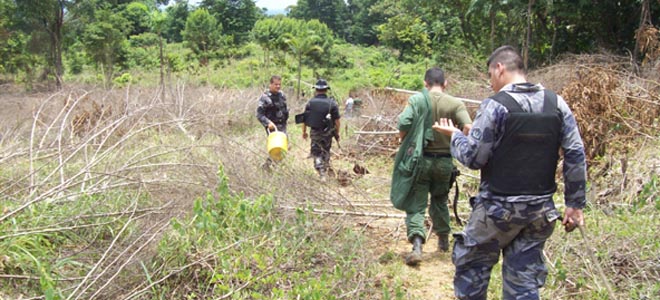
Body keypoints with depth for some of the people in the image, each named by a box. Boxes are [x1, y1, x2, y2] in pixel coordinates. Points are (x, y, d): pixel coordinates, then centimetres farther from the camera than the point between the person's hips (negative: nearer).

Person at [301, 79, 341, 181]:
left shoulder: (310, 102, -5)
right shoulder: (332, 103, -8)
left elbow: (304, 119, 0)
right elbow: (337, 121, -8)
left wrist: (304, 132, 12)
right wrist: (337, 133, 4)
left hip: (315, 132, 0)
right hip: (327, 133, 0)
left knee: (316, 152, 8)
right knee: (326, 151, 20)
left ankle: (321, 173, -9)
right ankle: (324, 170, 31)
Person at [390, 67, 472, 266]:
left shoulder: (416, 99, -6)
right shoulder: (455, 104, -3)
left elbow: (403, 124, -17)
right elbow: (468, 128, -15)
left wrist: (406, 145, 1)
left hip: (420, 159, -2)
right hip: (444, 161, 2)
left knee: (416, 204, 2)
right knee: (440, 201, 22)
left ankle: (417, 246, -15)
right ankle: (443, 240, 37)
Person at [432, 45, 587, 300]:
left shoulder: (494, 105, -13)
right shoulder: (557, 103, 3)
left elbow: (473, 158, -12)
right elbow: (576, 155, 3)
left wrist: (454, 135, 8)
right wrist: (575, 204, 9)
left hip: (499, 208, -5)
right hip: (541, 209, 5)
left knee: (471, 264, 14)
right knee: (525, 280, 13)